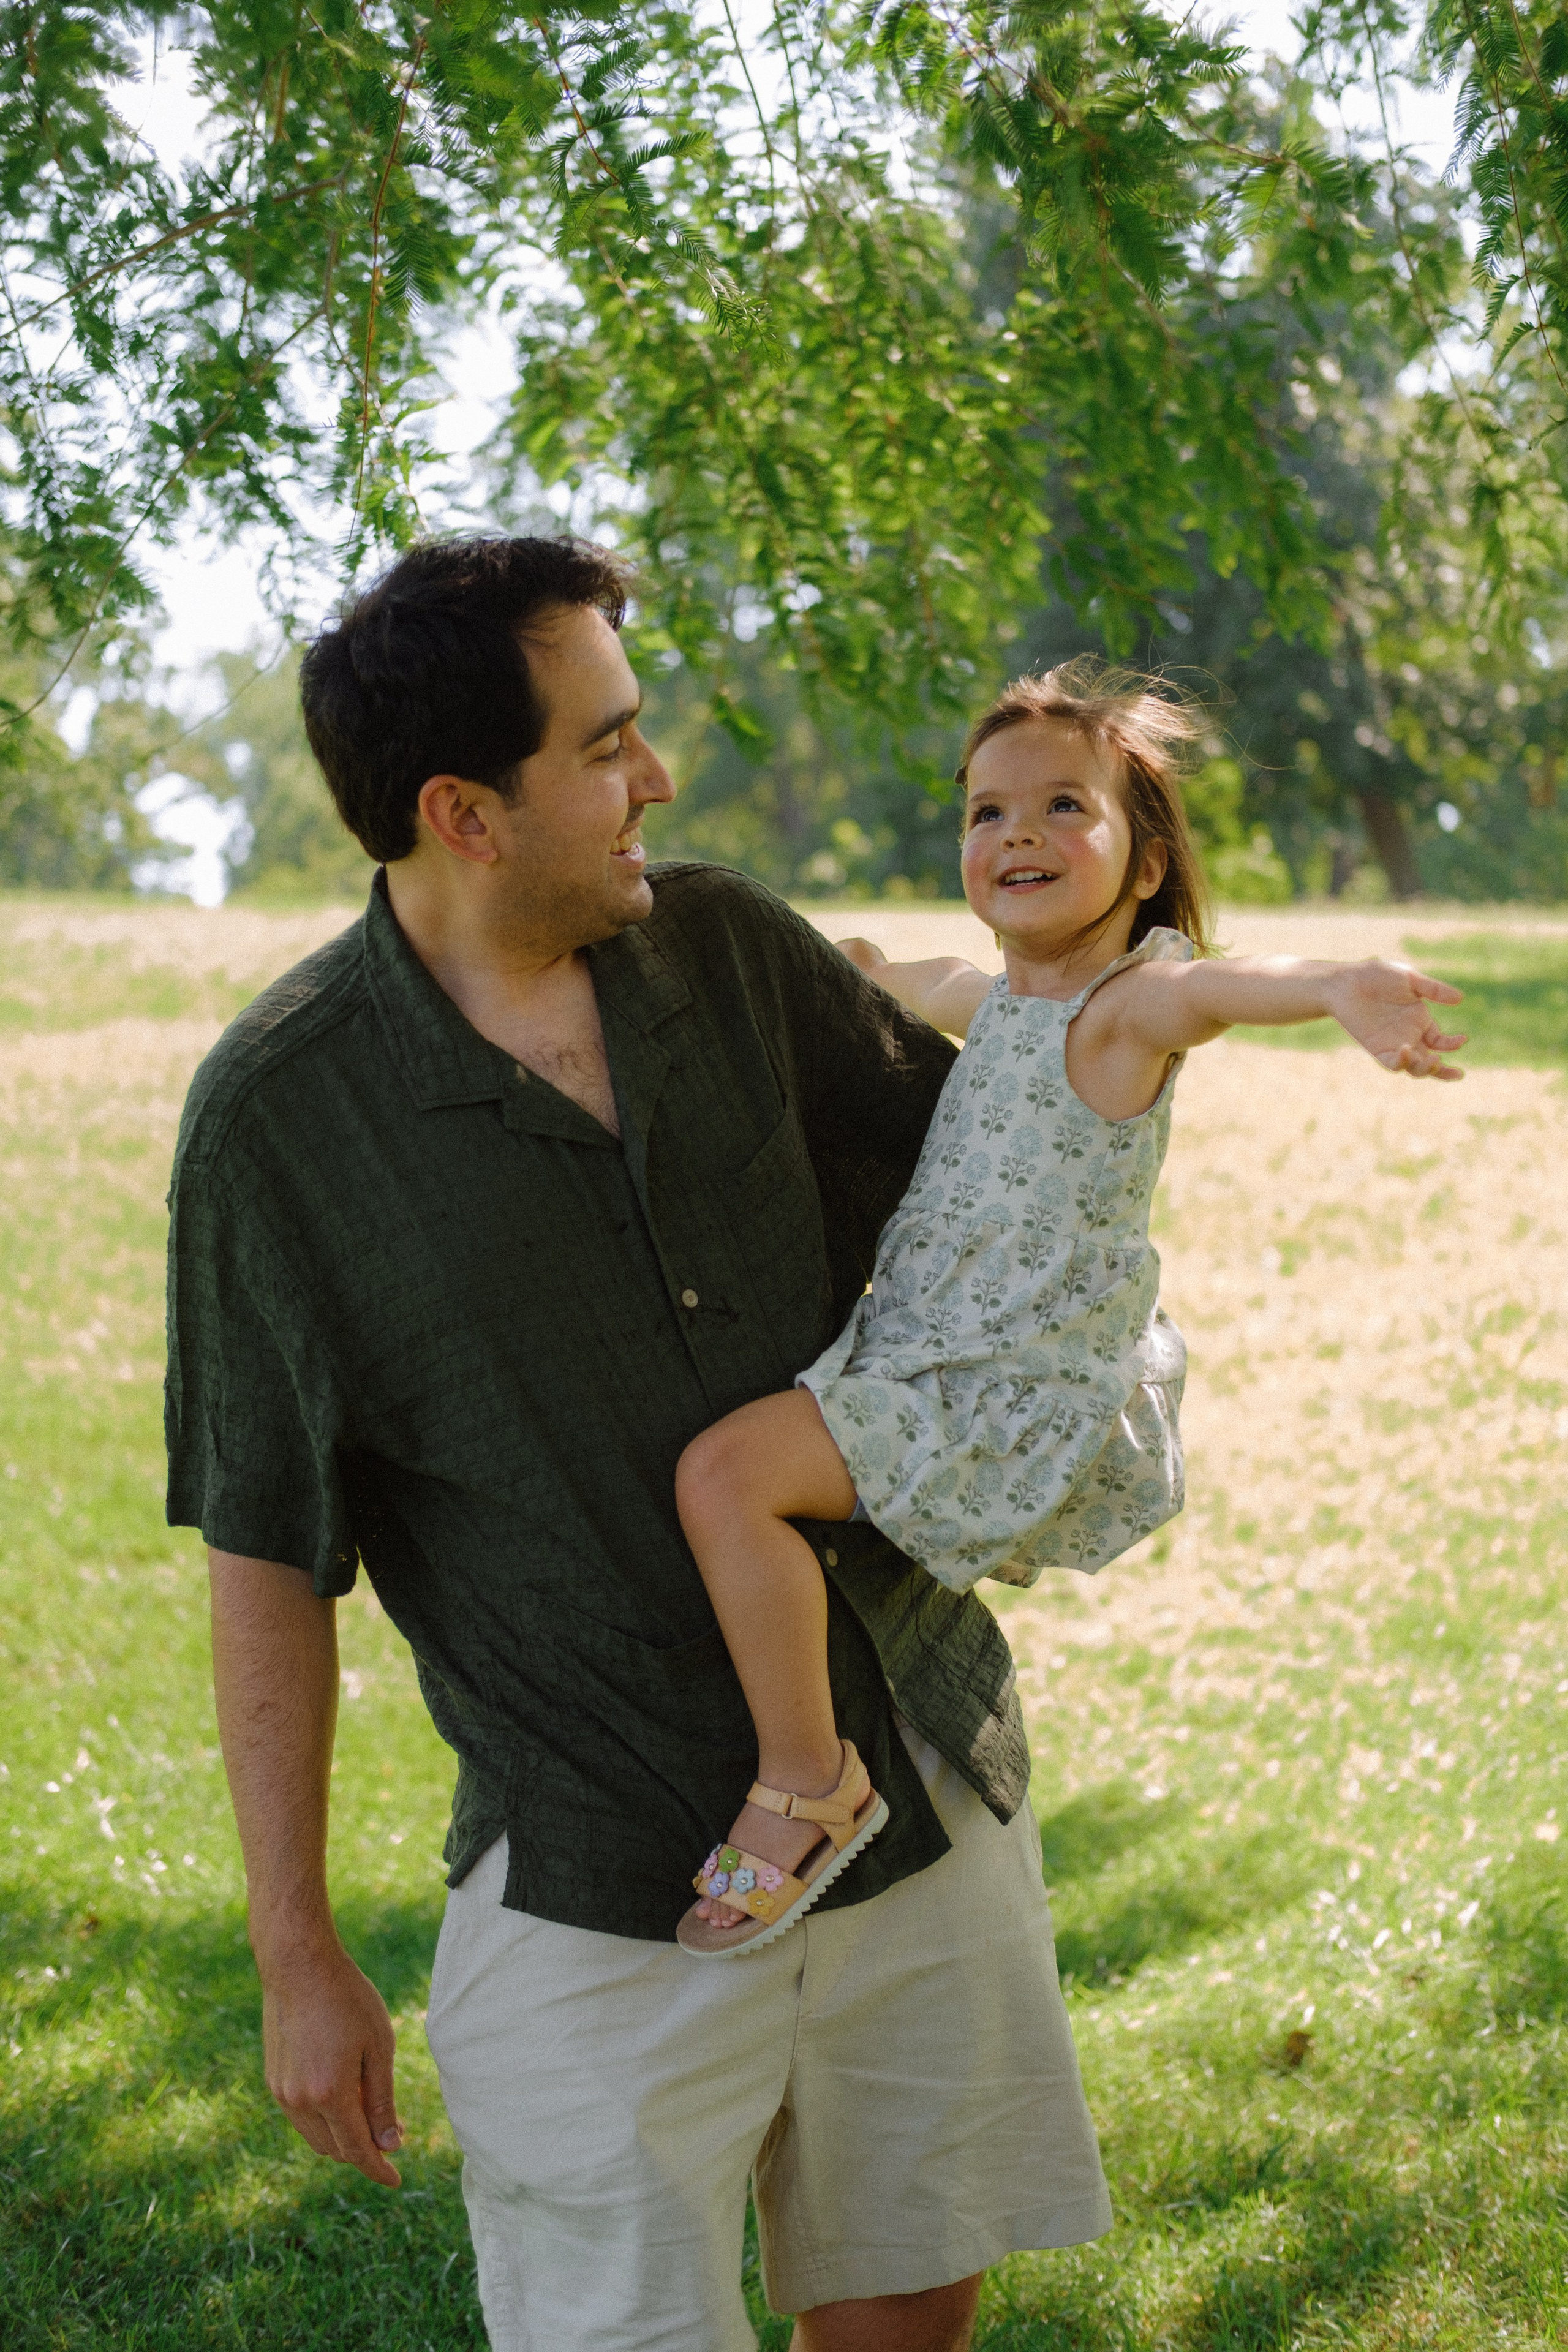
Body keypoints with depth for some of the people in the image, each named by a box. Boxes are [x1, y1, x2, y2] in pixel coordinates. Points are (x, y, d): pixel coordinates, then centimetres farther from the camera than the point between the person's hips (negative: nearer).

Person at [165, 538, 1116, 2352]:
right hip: (603, 1890, -5)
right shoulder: (277, 1113, -12)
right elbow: (263, 1556, -7)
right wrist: (296, 1953, -7)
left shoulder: (723, 948, 0)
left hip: (929, 1783, 5)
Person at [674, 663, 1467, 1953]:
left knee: (726, 1474, -25)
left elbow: (1218, 984, -42)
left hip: (1020, 1394, -10)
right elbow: (914, 987, 34)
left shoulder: (1131, 1000, -17)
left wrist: (1342, 986, -63)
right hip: (932, 1359, 10)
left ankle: (808, 1786, -14)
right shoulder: (996, 996, 9)